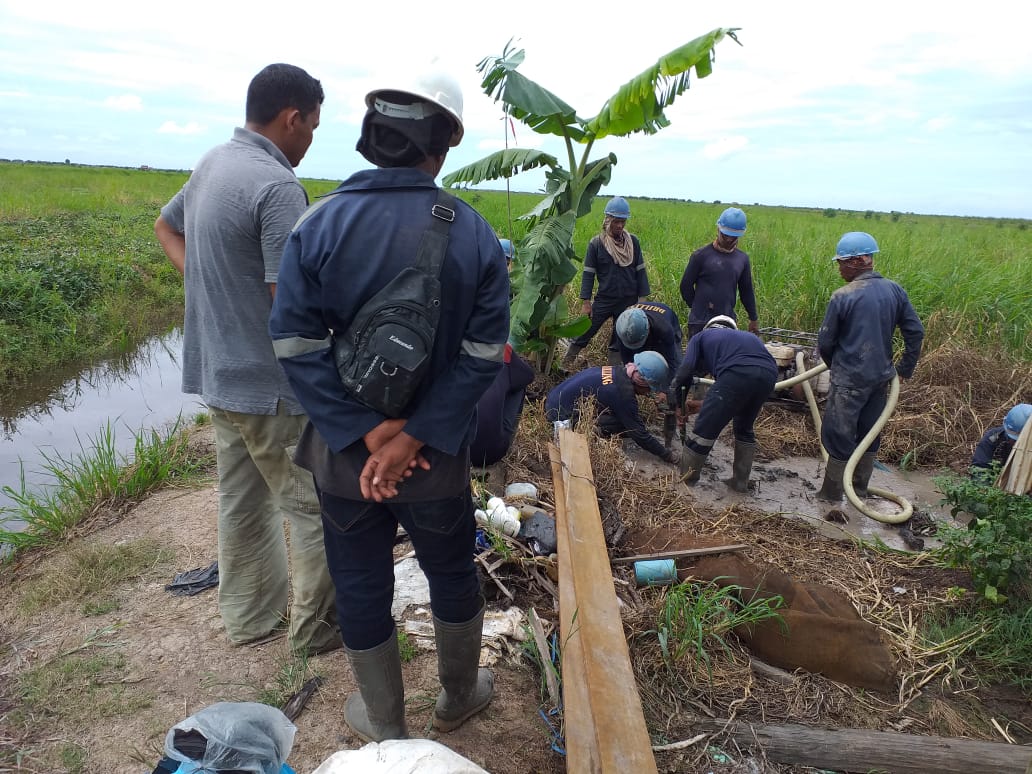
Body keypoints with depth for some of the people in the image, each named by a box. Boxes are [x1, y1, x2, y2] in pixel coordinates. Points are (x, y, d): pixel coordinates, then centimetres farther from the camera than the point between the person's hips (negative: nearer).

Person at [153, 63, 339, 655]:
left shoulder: (213, 164, 8)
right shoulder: (278, 186, -21)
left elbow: (166, 228, 25)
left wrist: (207, 284, 13)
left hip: (221, 370, 9)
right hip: (270, 384, -9)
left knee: (242, 498, 19)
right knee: (316, 505, 6)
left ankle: (251, 615, 35)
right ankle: (320, 624, 21)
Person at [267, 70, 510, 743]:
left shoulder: (320, 223, -11)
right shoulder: (473, 232, -10)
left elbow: (297, 346, -15)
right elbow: (483, 354, -15)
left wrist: (368, 431, -15)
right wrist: (412, 438, -15)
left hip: (343, 452, 0)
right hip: (439, 457, 0)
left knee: (361, 586, 18)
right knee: (453, 572, 22)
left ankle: (386, 726, 39)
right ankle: (459, 696, 46)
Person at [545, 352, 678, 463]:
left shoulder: (617, 370, 4)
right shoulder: (624, 393, -22)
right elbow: (638, 432, -14)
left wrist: (650, 439, 21)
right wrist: (666, 454, -1)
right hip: (564, 417, -9)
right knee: (626, 425, -15)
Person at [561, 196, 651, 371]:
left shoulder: (633, 242, 1)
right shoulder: (596, 243, -6)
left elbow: (640, 271, 5)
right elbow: (588, 273, -4)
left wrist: (643, 298, 1)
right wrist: (585, 302, -8)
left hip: (628, 302, 2)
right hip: (603, 301, -2)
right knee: (583, 334, 0)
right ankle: (565, 366, 14)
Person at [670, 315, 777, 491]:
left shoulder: (701, 336, 30)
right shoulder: (748, 336, 42)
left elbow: (686, 369, 10)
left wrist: (678, 405, 22)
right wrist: (705, 404, 41)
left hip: (737, 375, -6)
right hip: (769, 374, 6)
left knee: (704, 431, 7)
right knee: (744, 428, 30)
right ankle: (740, 482, 36)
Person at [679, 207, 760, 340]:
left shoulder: (742, 259, 8)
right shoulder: (701, 255, -5)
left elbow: (746, 290, 17)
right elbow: (686, 285, 2)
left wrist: (753, 318, 21)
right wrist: (697, 307, 9)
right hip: (700, 323, -4)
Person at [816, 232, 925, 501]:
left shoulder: (843, 296, -16)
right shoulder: (895, 291, 2)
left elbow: (825, 342, -8)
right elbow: (915, 332, 6)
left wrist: (835, 366, 11)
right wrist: (905, 368, 16)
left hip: (849, 380, -6)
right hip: (880, 376, 7)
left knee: (838, 435, 3)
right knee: (869, 432, 18)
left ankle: (831, 494, 10)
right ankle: (859, 489, 31)